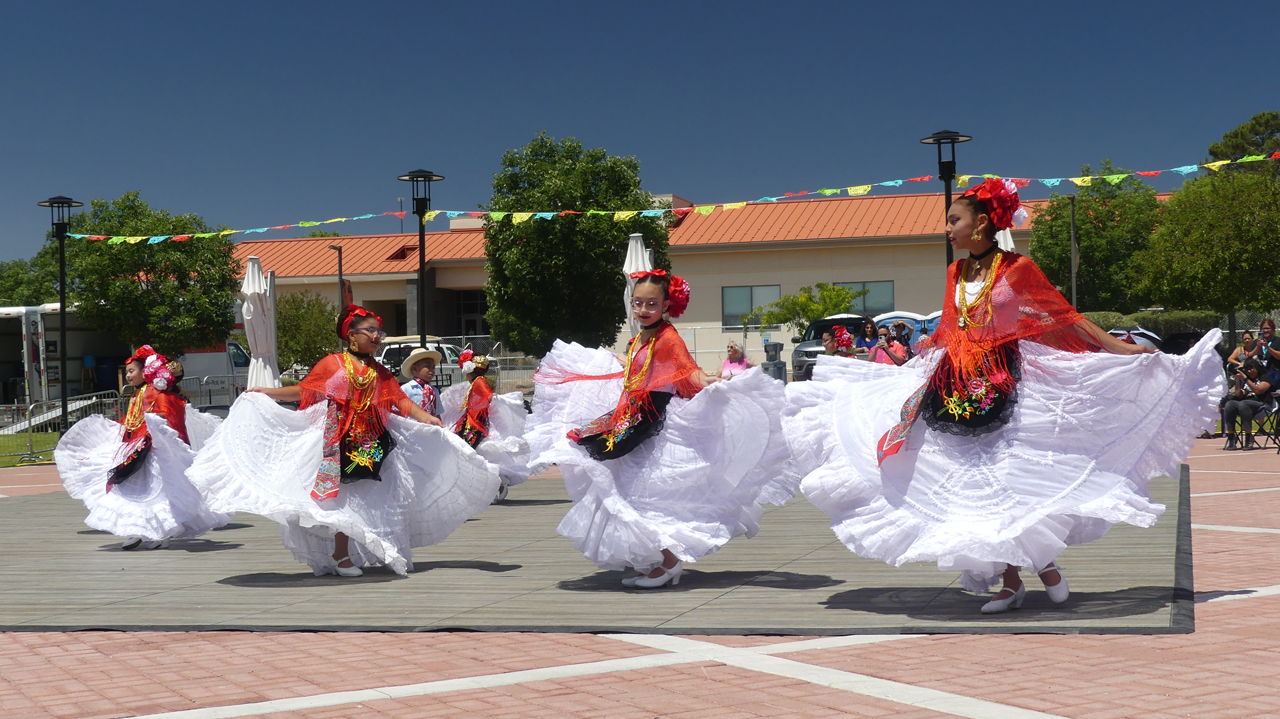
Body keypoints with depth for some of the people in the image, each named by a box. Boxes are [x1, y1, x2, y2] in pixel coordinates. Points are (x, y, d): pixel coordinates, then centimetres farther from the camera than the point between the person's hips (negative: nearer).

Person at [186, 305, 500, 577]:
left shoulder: (379, 372, 11)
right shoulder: (332, 364, 1)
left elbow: (400, 400, 3)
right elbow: (303, 391, 6)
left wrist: (425, 417, -11)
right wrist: (263, 393, 4)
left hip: (372, 441, 4)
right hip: (340, 440, -4)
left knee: (371, 498, 1)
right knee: (344, 498, -2)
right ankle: (341, 555, 6)